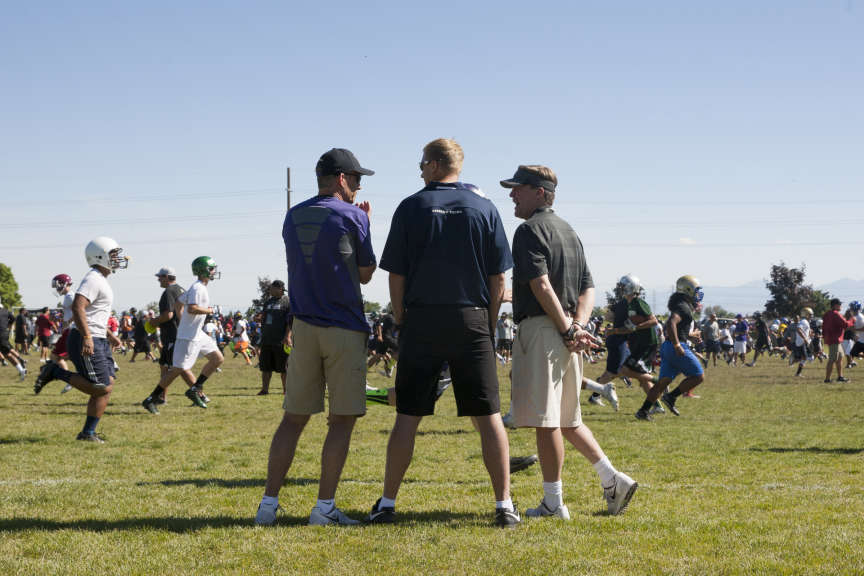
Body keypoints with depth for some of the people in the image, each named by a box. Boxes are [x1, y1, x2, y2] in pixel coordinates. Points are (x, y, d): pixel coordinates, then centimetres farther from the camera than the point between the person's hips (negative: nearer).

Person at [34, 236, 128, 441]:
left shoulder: (101, 280, 19)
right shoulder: (93, 280, -14)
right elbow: (78, 307, -26)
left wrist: (108, 334, 31)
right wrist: (87, 337, -31)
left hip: (98, 341, 10)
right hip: (87, 342, -10)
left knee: (107, 386, 5)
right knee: (101, 388, -12)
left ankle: (88, 433, 7)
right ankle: (55, 372, -2)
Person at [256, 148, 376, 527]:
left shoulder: (293, 217, 10)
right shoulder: (352, 217, -6)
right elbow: (365, 274, 2)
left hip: (304, 328, 5)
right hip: (345, 329, -5)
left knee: (294, 417, 9)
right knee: (342, 419, 0)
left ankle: (269, 503, 5)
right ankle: (324, 507, -3)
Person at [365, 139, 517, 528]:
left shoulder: (412, 207, -1)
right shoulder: (484, 208, 3)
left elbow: (396, 276, -1)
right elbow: (498, 278, 2)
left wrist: (400, 322, 9)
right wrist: (488, 325, 11)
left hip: (421, 321, 0)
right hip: (472, 320, 1)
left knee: (407, 416, 5)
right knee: (488, 416, 3)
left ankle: (387, 504, 8)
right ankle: (504, 506, -1)